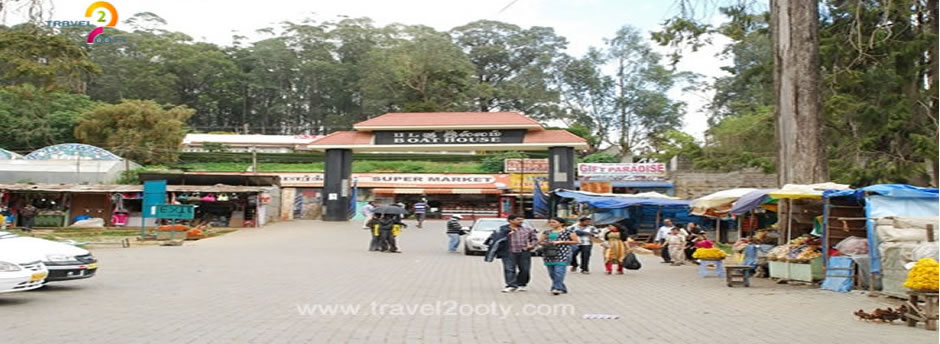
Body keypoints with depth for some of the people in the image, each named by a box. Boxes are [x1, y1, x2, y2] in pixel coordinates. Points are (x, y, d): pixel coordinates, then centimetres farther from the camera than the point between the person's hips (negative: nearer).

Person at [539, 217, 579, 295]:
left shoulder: (568, 231, 1)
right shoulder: (547, 232, 15)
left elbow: (576, 241, -2)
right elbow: (540, 241, 21)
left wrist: (560, 242, -9)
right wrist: (545, 243, -4)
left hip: (562, 254, -5)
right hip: (549, 254, 5)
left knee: (559, 271, -17)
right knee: (552, 273, 4)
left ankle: (557, 288, -17)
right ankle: (562, 288, 15)